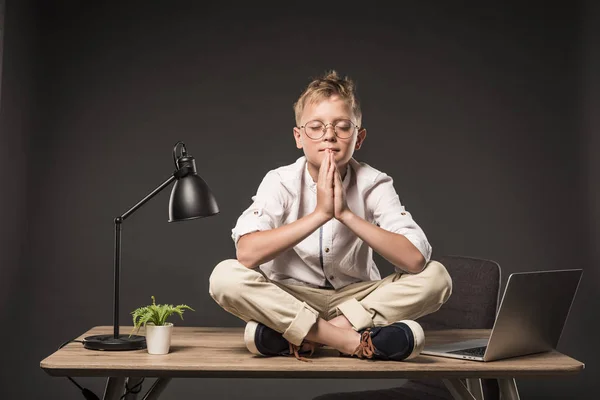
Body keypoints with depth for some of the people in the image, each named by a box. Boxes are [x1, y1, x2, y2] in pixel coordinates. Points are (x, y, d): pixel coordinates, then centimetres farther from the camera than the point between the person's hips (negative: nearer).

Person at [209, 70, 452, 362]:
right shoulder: (280, 182, -12)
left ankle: (292, 334, -26)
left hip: (357, 299, 1)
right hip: (289, 299, -1)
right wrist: (320, 213, -33)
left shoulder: (374, 184, -10)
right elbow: (247, 253, -29)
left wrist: (346, 213, -30)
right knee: (225, 276, -28)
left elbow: (415, 259, -24)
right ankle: (354, 341, -29)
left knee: (436, 276, -22)